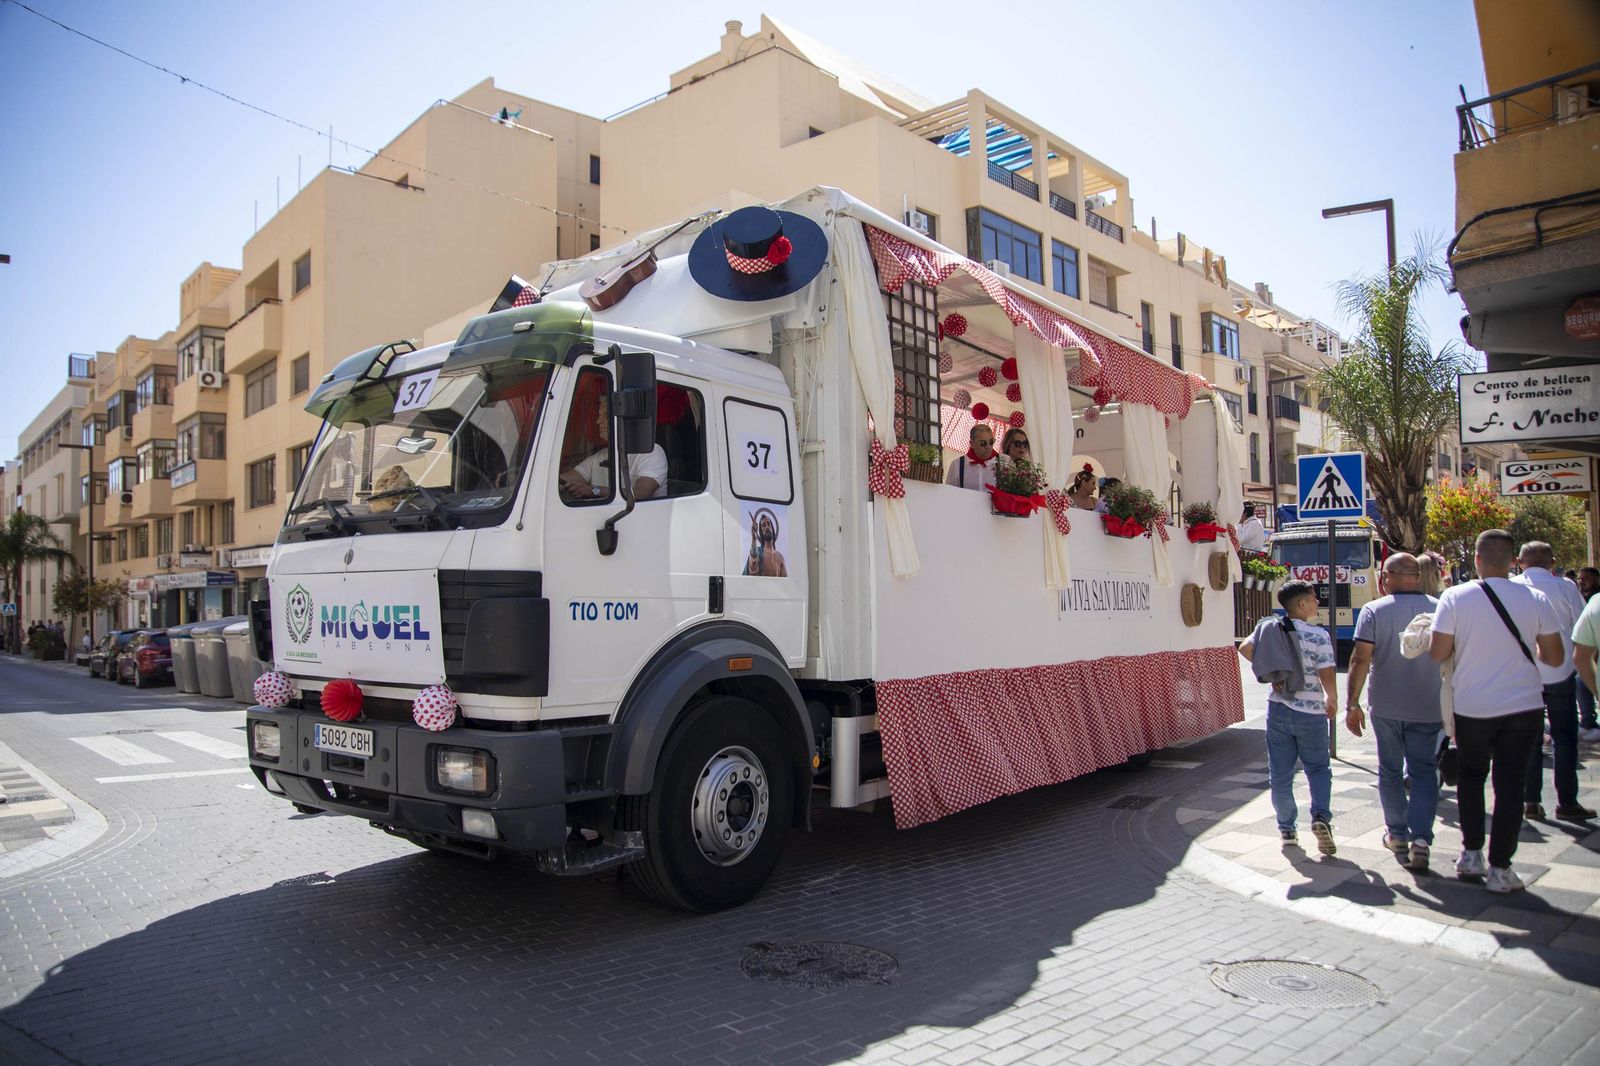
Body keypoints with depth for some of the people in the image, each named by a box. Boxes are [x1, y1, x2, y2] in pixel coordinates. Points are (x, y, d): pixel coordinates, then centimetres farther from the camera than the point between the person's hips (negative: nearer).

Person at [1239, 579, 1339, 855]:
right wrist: (1332, 702, 2)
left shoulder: (1270, 628, -2)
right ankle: (1321, 816, -5)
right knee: (1318, 768, 15)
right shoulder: (1318, 636, -15)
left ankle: (1287, 829, 16)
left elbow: (1245, 649, 8)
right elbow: (1328, 680, -17)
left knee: (1280, 774, 11)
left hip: (1278, 710, 3)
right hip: (1311, 714, -3)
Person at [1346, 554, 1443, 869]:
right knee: (1424, 773, 5)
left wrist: (1352, 704, -6)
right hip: (1427, 709, 1)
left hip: (1386, 707, -1)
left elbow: (1360, 659, -12)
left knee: (1390, 771, 14)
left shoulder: (1374, 611, -7)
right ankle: (1421, 838, -8)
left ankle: (1397, 833, 22)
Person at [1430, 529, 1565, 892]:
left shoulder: (1454, 597, -11)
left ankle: (1471, 854, 20)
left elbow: (1438, 653, -10)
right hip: (1523, 706, 0)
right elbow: (1555, 658, -1)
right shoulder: (1536, 599, -6)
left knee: (1471, 775, 20)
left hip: (1471, 708, 0)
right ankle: (1499, 869, 10)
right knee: (1510, 784, 8)